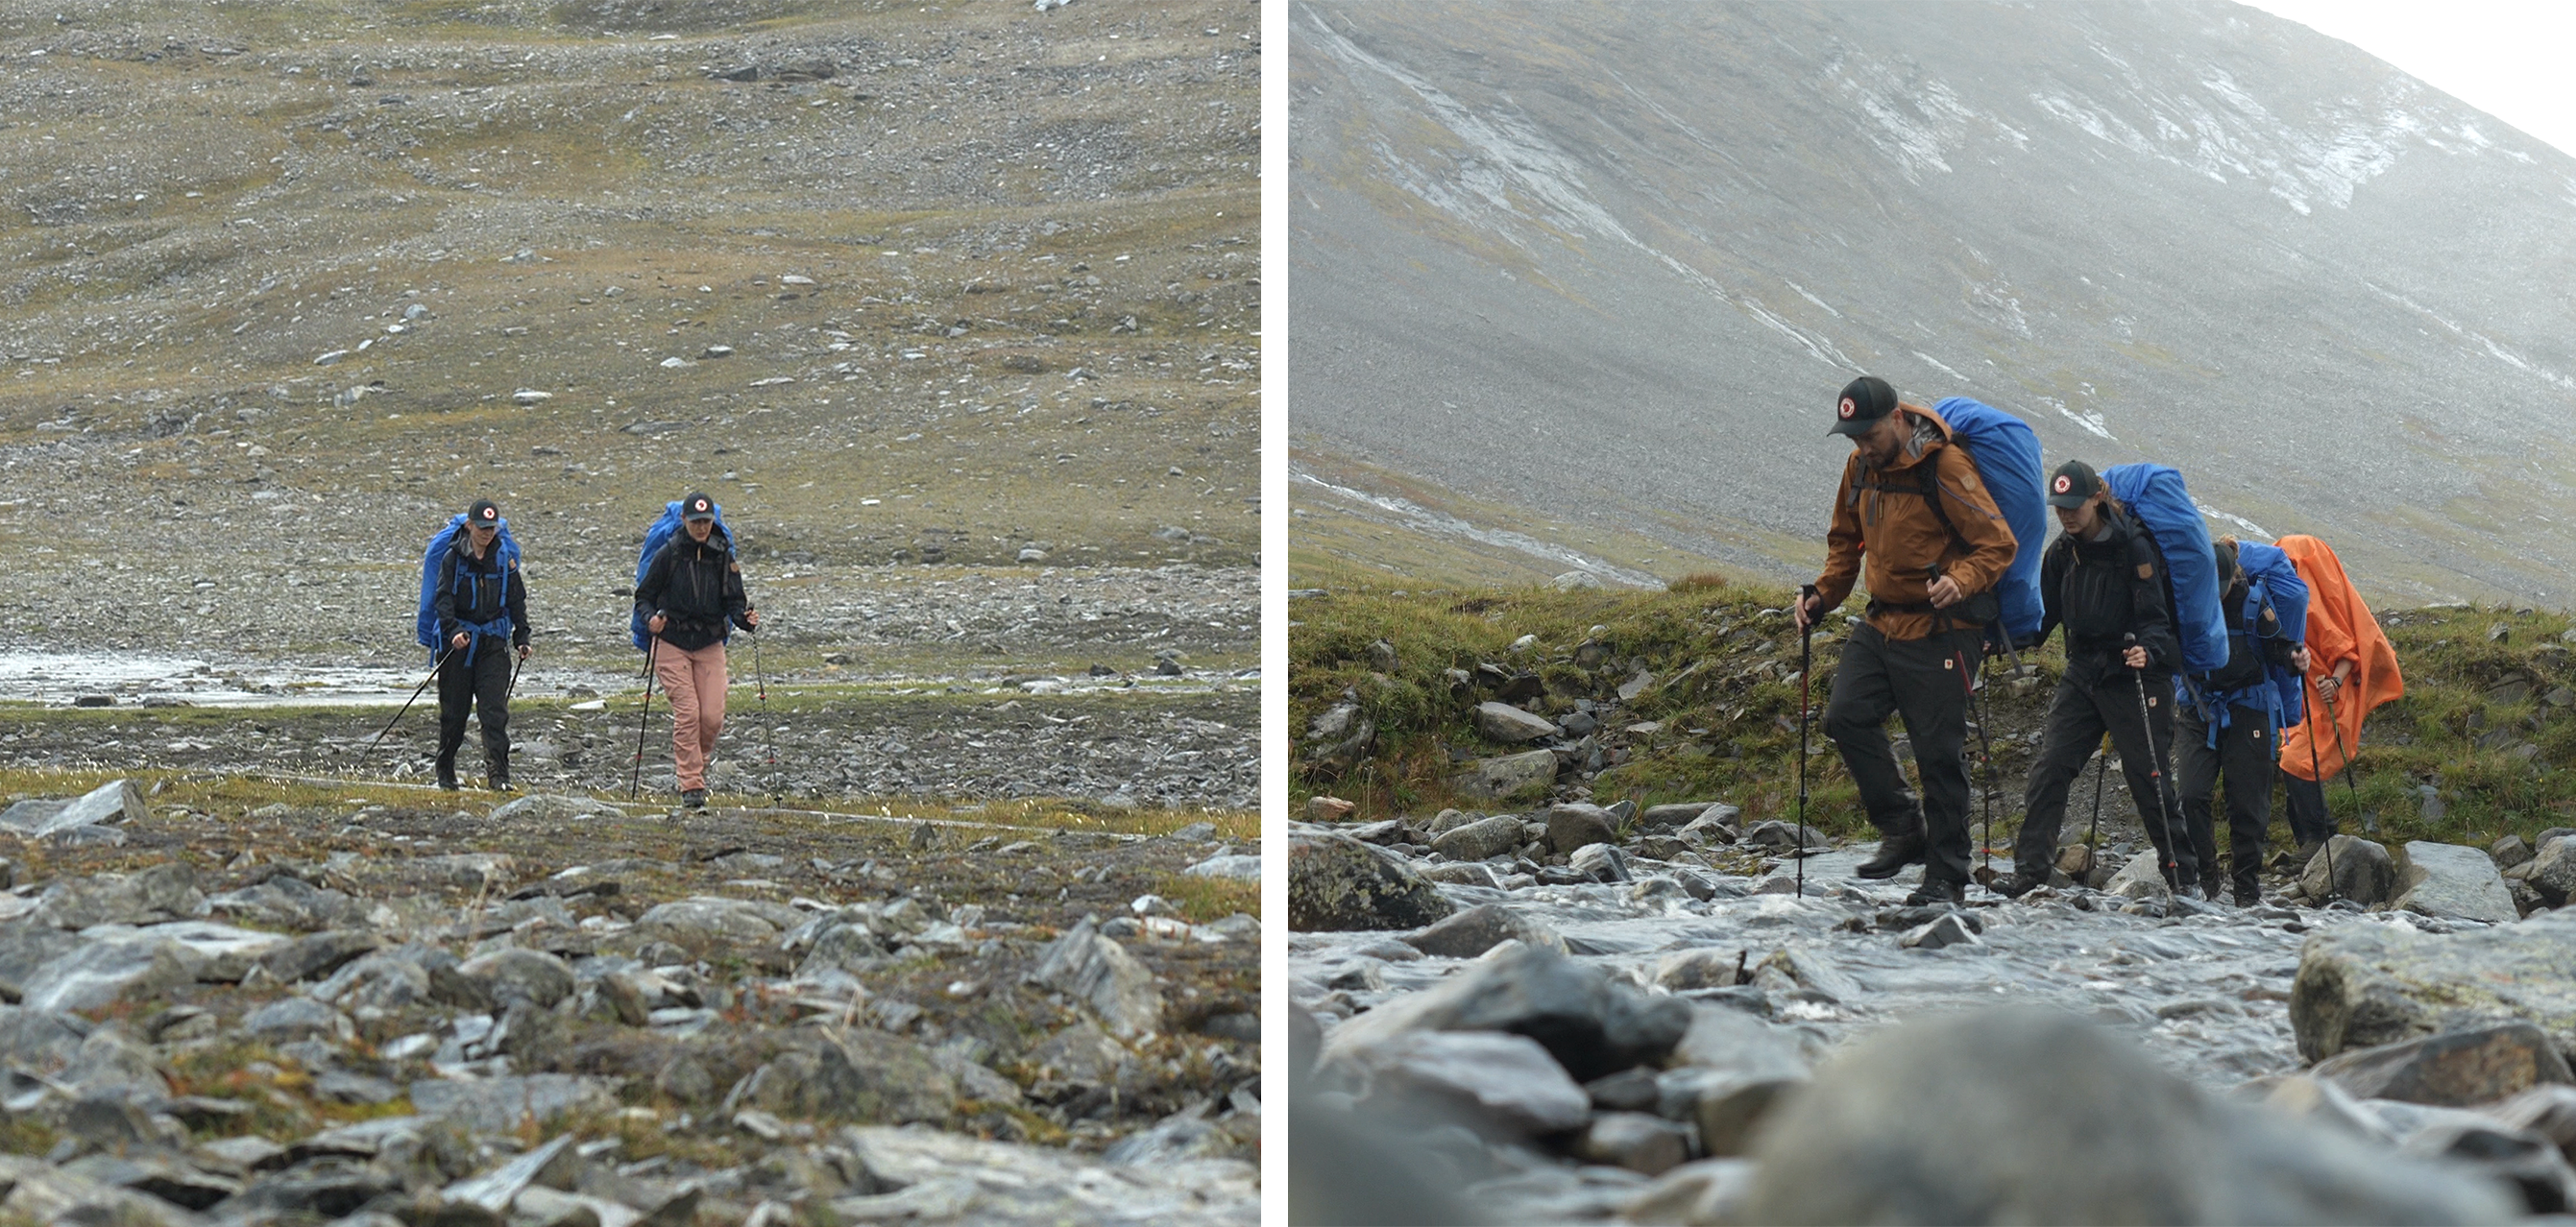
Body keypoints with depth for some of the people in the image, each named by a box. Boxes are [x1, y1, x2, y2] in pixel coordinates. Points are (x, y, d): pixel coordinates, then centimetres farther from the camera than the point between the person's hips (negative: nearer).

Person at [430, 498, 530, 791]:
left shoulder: (504, 559, 6)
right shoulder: (454, 558, -1)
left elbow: (517, 600, 14)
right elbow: (443, 598, -8)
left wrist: (521, 638, 8)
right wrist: (453, 631, -23)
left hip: (494, 643, 1)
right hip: (460, 643, -1)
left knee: (495, 710, -10)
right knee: (453, 711, 6)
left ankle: (498, 775, -13)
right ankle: (445, 774, 21)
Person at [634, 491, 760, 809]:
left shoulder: (723, 556, 2)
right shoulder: (669, 554, -4)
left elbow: (734, 601, 4)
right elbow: (644, 596, 1)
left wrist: (746, 619, -16)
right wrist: (651, 618, -19)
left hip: (710, 645, 2)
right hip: (672, 643, -2)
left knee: (713, 717, -6)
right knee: (687, 713, -12)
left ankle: (696, 758, 24)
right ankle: (691, 786, -6)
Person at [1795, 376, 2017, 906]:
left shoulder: (1945, 467, -16)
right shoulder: (1860, 468, 6)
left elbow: (1998, 543, -15)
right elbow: (1846, 542, 21)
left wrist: (1960, 581, -33)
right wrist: (1822, 595, 7)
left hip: (1940, 630, -7)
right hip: (1883, 622, 7)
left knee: (1939, 751, -4)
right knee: (1845, 715, -9)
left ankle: (1947, 877, 5)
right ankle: (1903, 826, 5)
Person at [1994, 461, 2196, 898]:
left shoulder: (2133, 547, -12)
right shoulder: (2062, 553, 5)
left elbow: (2155, 617, -15)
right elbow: (2043, 615, 13)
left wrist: (2147, 651, -35)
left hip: (2134, 677, -5)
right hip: (2083, 673, 5)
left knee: (2147, 778, -2)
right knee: (2049, 768, -7)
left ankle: (2183, 875, 11)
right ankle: (2030, 870, -5)